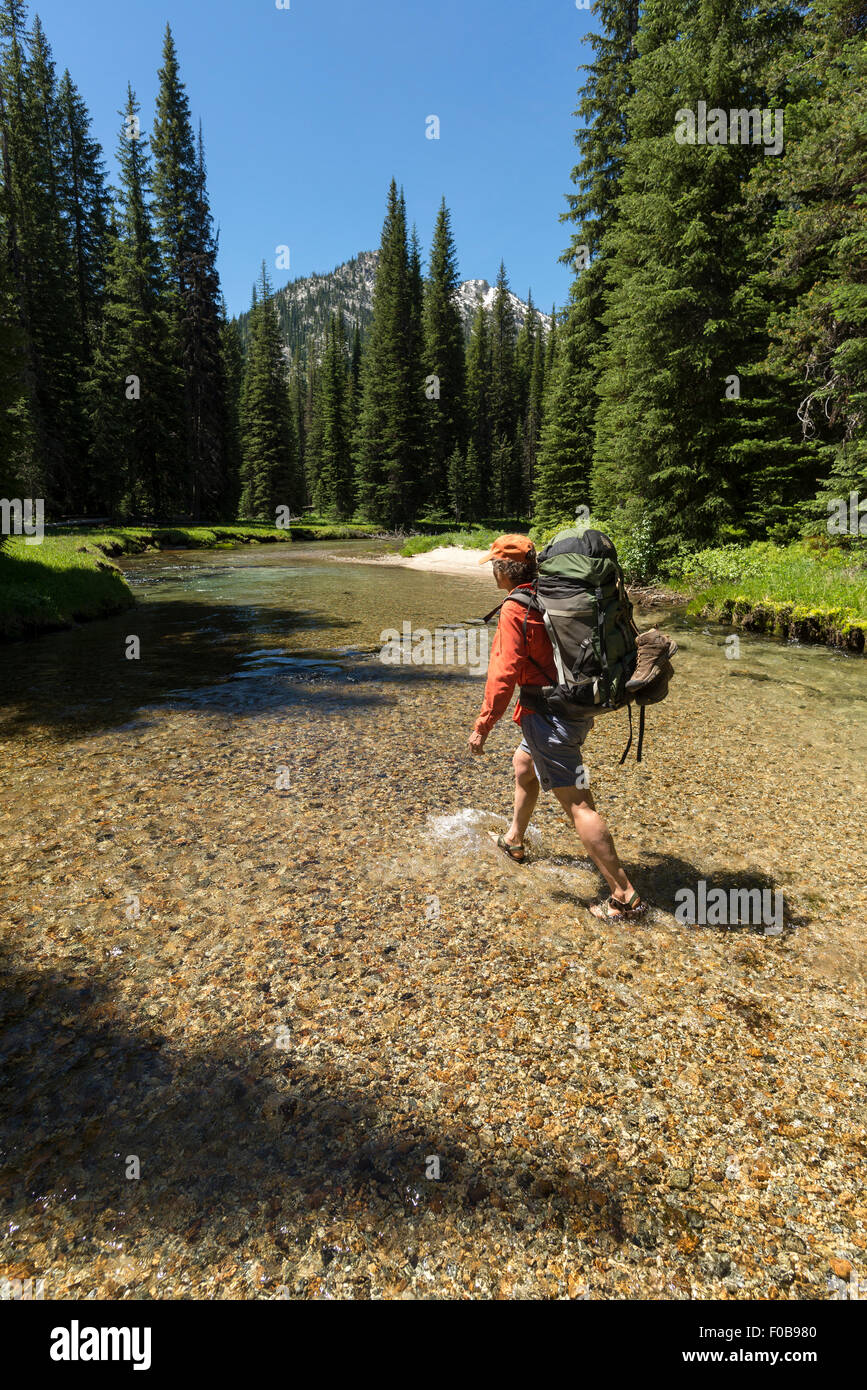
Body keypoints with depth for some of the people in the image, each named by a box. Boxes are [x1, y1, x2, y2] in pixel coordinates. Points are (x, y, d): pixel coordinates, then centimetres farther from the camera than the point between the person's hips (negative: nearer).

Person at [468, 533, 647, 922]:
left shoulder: (514, 611, -15)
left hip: (549, 716, -10)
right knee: (522, 764, 29)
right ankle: (514, 841, 47)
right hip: (578, 707, 10)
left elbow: (504, 674, -20)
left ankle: (625, 897, -4)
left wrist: (483, 725, -13)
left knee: (576, 803, -7)